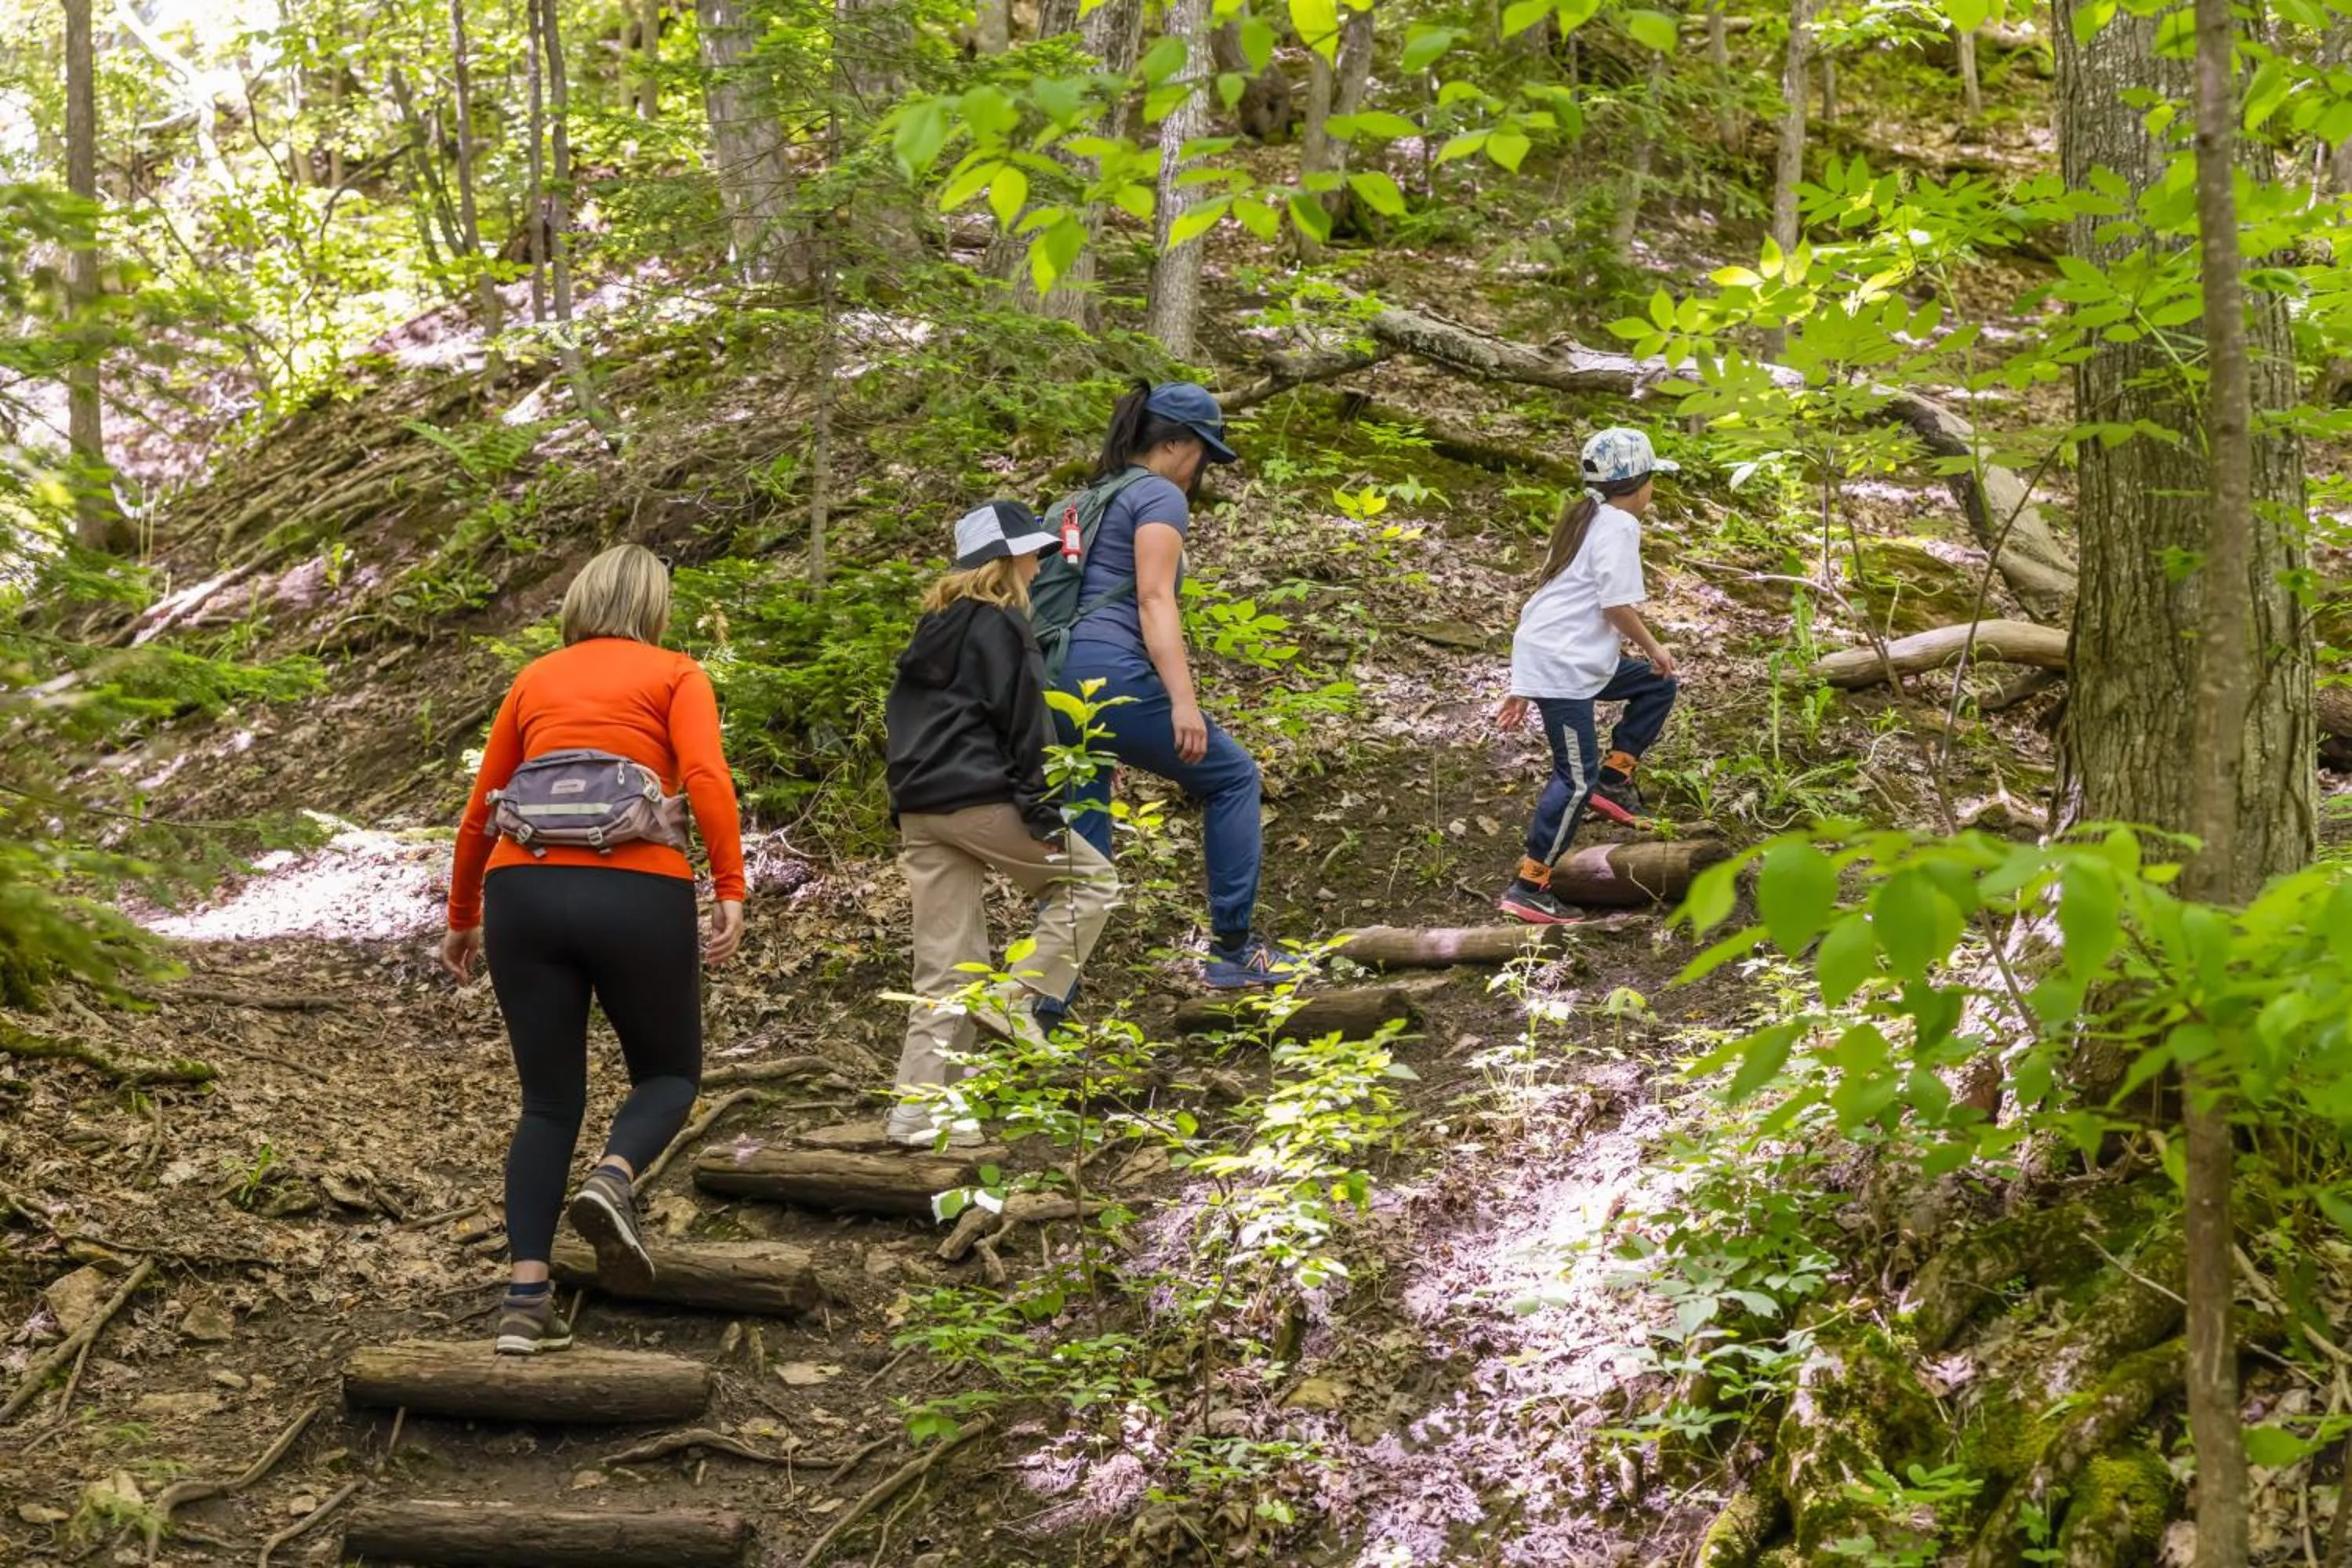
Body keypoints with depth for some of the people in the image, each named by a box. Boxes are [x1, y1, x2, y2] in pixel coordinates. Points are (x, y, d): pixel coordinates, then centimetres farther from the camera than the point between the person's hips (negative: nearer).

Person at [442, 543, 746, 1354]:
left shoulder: (535, 680, 19)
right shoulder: (675, 675, 10)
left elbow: (480, 811, 20)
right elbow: (705, 777, -9)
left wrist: (462, 916, 31)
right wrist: (730, 891, -13)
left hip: (525, 890, 3)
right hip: (638, 892, -3)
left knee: (549, 1101, 12)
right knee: (669, 1072, 18)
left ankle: (526, 1299, -1)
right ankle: (613, 1180, -14)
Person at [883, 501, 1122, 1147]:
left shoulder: (933, 626, 18)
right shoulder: (1001, 625, -7)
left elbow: (899, 715, 22)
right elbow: (1023, 726, -12)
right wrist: (1040, 810, -12)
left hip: (919, 807, 8)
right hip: (980, 797, -8)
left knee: (945, 966, 9)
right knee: (1091, 878, 10)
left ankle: (920, 1105, 5)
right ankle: (1018, 996, -2)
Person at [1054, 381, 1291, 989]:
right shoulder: (1160, 496, 0)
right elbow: (1155, 600, -12)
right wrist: (1183, 700, -19)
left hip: (1054, 682, 8)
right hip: (1109, 674, -8)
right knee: (1233, 776, 9)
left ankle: (1047, 1008, 5)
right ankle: (1232, 949, 6)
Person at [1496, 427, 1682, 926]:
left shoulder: (1584, 520, 19)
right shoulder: (1618, 526, -10)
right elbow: (1618, 605, -19)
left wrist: (1524, 688, 23)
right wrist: (1653, 649, -1)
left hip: (1555, 657, 10)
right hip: (1561, 667, -10)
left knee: (1657, 688, 19)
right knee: (1576, 778, -9)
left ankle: (1613, 779, 15)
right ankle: (1527, 888, -9)